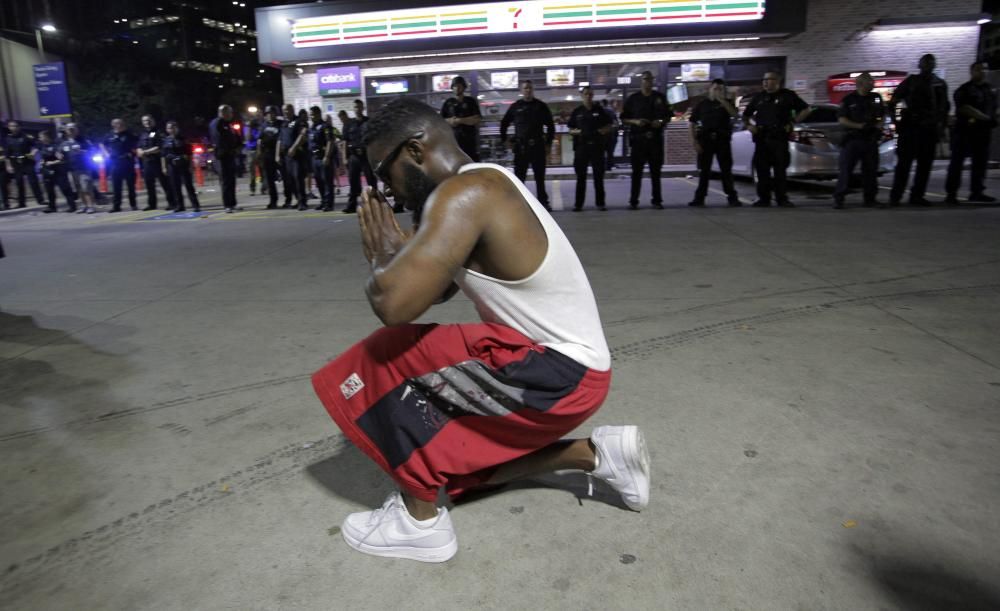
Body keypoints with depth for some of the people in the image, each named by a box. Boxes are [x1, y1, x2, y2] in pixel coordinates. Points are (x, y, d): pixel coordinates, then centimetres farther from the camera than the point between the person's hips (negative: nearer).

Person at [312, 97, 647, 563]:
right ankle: (595, 454, 21)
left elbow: (392, 302, -30)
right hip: (568, 364, 10)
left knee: (387, 362, -10)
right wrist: (401, 251, 1)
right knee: (456, 453, 22)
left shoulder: (464, 195, -21)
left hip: (556, 371, -10)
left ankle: (421, 521, 4)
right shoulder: (486, 186, 12)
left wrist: (383, 257, -9)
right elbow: (434, 289, 20)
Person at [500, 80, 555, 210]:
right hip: (520, 146, 0)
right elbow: (504, 123, 15)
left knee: (540, 176, 4)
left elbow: (550, 125, 10)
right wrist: (503, 140, 8)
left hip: (537, 146, 0)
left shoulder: (541, 106, 6)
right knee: (519, 175, 1)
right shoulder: (515, 106, 7)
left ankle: (543, 201, 10)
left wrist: (548, 143, 4)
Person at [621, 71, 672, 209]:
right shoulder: (632, 99, 6)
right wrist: (635, 121, -13)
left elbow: (668, 116, 14)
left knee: (656, 170, 5)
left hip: (656, 138, 2)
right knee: (637, 171, -2)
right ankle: (633, 201, 2)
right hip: (638, 138, -2)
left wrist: (661, 122, -7)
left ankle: (657, 200, 11)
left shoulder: (660, 97, 11)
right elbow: (624, 118, 5)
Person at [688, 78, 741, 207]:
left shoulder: (726, 102, 11)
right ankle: (699, 198, 5)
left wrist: (721, 99, -14)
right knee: (704, 170, 1)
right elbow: (692, 124, 6)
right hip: (705, 140, 0)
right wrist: (694, 141, -5)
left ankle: (732, 197, 3)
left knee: (726, 169, 0)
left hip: (722, 140, 0)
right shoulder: (702, 104, 9)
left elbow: (733, 113, -10)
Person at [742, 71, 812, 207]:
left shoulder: (788, 95, 7)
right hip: (761, 138, 3)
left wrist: (793, 122, 0)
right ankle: (763, 198, 7)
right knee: (762, 169, 0)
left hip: (780, 138, -3)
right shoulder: (758, 97, 16)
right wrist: (750, 125, 7)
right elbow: (746, 115, 25)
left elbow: (806, 109, 10)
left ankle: (782, 198, 1)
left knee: (780, 169, -5)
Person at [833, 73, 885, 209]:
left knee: (871, 169, 7)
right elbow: (841, 119, -5)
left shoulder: (876, 98, 12)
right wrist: (859, 126, -15)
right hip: (852, 139, -4)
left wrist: (879, 125, -1)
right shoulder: (848, 99, 0)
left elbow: (883, 115, 20)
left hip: (870, 140, 4)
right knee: (846, 169, -8)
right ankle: (838, 198, -5)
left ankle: (870, 198, 16)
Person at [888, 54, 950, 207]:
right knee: (904, 162, -9)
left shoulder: (941, 84, 16)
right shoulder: (911, 81, 6)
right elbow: (894, 100, 4)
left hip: (930, 129, 4)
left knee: (925, 164, 3)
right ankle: (895, 196, -8)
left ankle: (917, 196, 9)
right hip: (910, 127, -4)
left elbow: (944, 107, 20)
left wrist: (941, 126, 11)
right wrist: (894, 118, -6)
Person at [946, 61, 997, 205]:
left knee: (980, 162, 7)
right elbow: (965, 108, -14)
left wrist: (992, 121, 5)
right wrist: (985, 117, -15)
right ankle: (951, 193, -7)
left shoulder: (990, 90, 17)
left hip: (983, 131, 6)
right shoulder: (964, 90, -3)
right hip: (965, 130, -6)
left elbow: (994, 108, 23)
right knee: (957, 162, -7)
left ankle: (976, 192, 14)